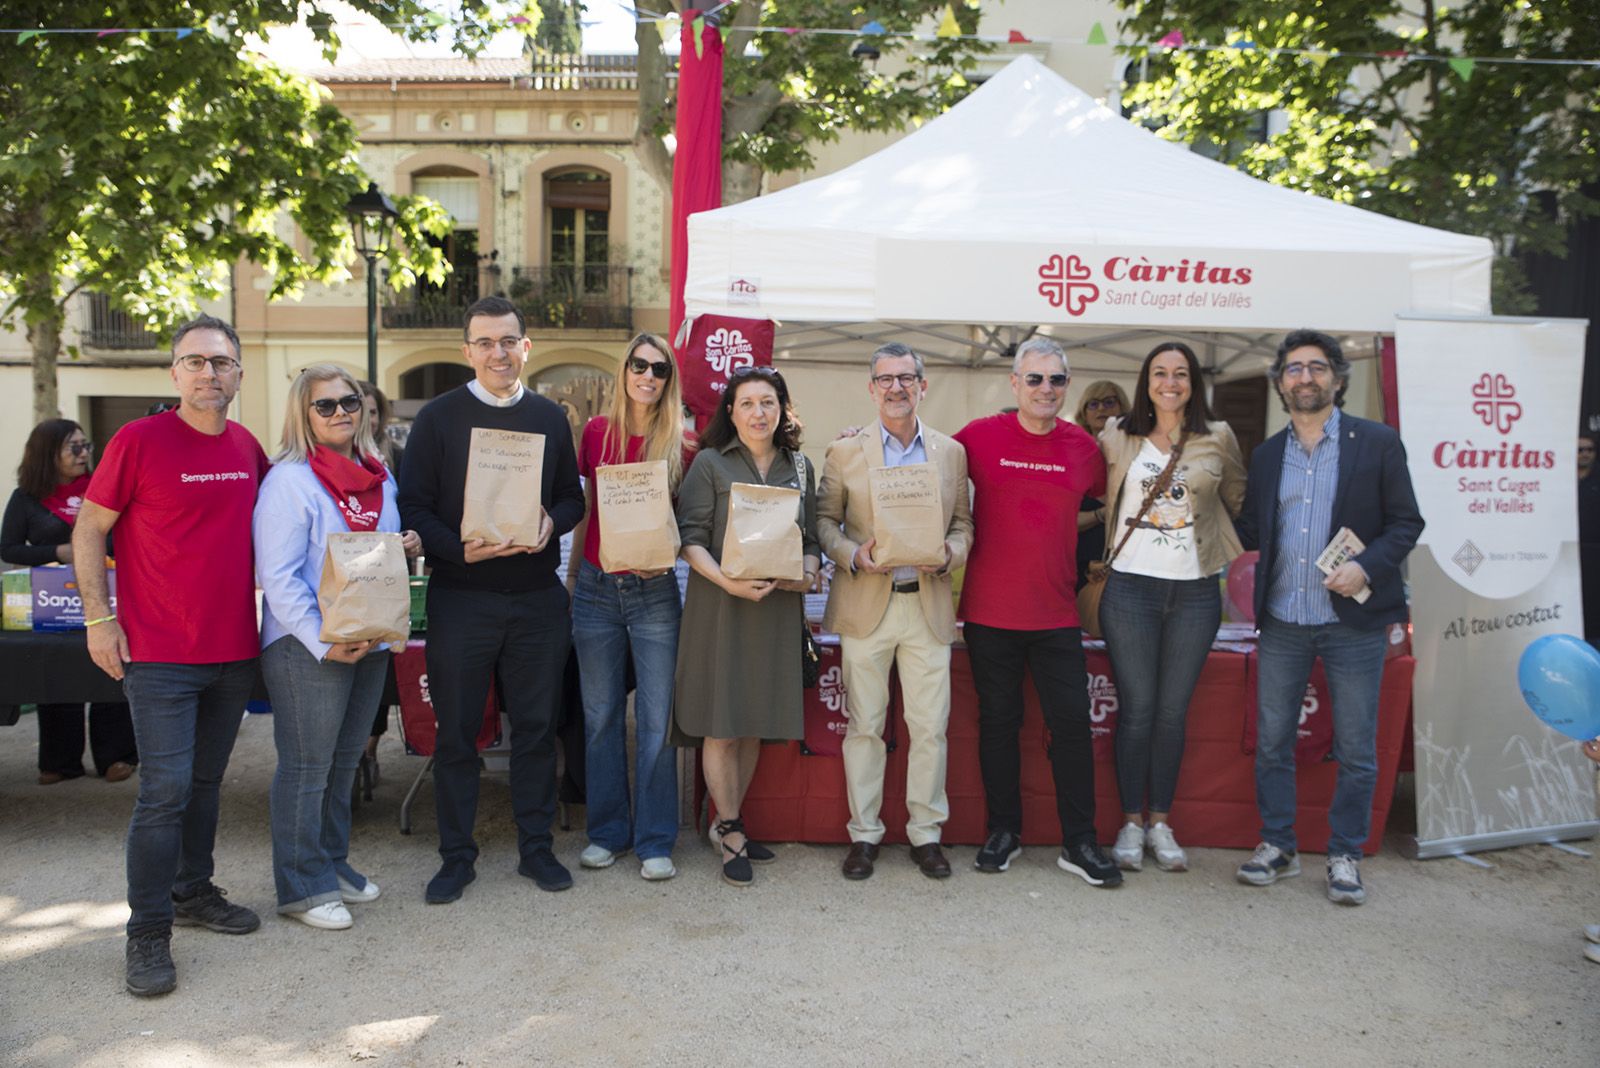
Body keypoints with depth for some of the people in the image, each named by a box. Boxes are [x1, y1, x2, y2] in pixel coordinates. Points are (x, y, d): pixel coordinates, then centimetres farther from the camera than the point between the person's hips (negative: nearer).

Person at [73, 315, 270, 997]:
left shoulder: (249, 449, 6)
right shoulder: (139, 441, -9)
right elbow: (89, 531, -4)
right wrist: (99, 618, -8)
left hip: (234, 651, 5)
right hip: (161, 656, -5)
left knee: (206, 781, 17)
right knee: (166, 791, -4)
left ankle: (194, 892, 33)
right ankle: (148, 934, 9)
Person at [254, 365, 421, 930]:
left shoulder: (380, 477, 12)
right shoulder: (288, 480, -12)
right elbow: (277, 575, -17)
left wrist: (409, 546, 1)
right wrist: (323, 642, -23)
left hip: (371, 639, 7)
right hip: (306, 647, -7)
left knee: (344, 761, 18)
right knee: (307, 767, 2)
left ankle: (332, 862, 33)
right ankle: (303, 886, 15)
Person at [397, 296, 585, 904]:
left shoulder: (550, 417, 9)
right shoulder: (439, 416, 0)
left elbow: (573, 498, 13)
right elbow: (412, 507, -3)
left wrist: (551, 523, -10)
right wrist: (460, 550, -18)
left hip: (539, 597, 2)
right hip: (461, 597, -2)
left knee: (537, 727, 9)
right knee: (456, 732, 6)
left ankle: (536, 847, 23)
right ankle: (457, 857, 21)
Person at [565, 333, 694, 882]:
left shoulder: (680, 444, -2)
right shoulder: (597, 431, 4)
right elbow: (586, 508, 12)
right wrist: (572, 571, 12)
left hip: (654, 592, -2)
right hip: (596, 588, 2)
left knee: (656, 718, 1)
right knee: (601, 715, 11)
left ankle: (654, 841, 14)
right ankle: (607, 831, 25)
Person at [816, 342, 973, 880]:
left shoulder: (951, 452, 10)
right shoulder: (845, 451, 4)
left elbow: (964, 523, 12)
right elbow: (825, 519, 5)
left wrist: (949, 554, -9)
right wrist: (854, 555, -13)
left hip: (928, 605, 1)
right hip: (865, 606, -1)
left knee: (930, 728, 4)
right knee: (864, 725, 5)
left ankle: (925, 832, 19)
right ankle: (864, 833, 18)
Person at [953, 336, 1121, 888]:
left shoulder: (1083, 445, 4)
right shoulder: (980, 435, -3)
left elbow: (1102, 503, 20)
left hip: (1056, 613, 2)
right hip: (990, 610, -1)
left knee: (1072, 723, 3)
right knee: (998, 722, 9)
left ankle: (1079, 843, 15)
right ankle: (1004, 832, 23)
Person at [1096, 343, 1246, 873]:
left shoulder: (1218, 440, 7)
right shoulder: (1118, 438, 5)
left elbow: (1240, 501, 20)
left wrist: (1219, 544, 11)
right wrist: (1101, 551, 6)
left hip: (1195, 592, 1)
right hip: (1131, 586, -1)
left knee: (1172, 712, 7)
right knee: (1136, 709, 1)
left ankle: (1160, 822, 20)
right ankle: (1131, 823, 14)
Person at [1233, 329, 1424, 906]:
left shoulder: (1378, 443, -1)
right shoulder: (1266, 454, 10)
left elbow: (1406, 522, -2)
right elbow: (1250, 531, 10)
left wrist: (1367, 565, -16)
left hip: (1353, 621, -3)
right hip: (1282, 622, 3)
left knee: (1356, 750, 6)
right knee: (1272, 743, 8)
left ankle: (1345, 855, 21)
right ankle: (1277, 846, 23)